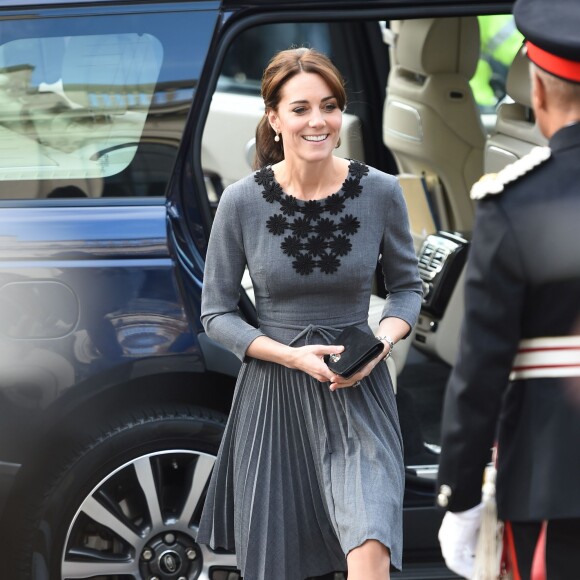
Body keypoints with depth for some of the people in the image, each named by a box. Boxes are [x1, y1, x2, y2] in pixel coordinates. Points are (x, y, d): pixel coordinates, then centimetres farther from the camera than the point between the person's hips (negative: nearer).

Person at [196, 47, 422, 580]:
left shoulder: (380, 192, -7)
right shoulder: (242, 201, -9)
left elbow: (407, 286, 8)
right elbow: (217, 313, -1)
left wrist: (383, 341, -13)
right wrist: (295, 356, -15)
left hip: (357, 393, 0)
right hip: (273, 392, 0)